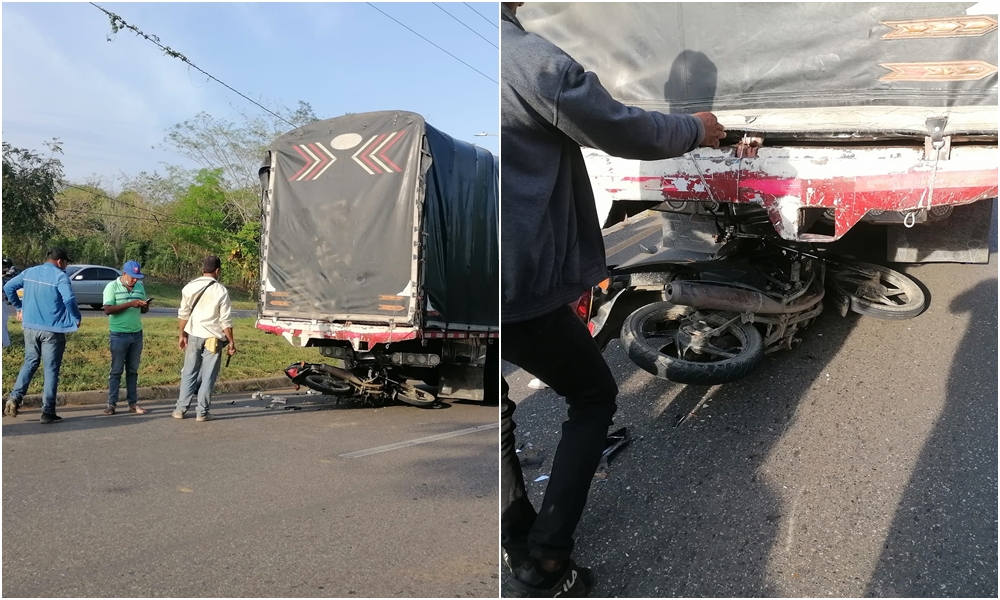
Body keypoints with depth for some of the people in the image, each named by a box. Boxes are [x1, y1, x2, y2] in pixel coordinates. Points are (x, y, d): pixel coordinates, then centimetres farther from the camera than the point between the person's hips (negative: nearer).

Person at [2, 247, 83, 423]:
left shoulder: (29, 272, 8)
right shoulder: (60, 276, -11)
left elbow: (8, 287, 13)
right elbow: (69, 299, -24)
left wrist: (19, 307, 22)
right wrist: (77, 318, -9)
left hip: (30, 327, 6)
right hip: (52, 330, -6)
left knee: (30, 363, 22)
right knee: (51, 369, 1)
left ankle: (14, 398, 6)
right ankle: (48, 412, 2)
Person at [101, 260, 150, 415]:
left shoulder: (140, 287, 8)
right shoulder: (112, 287, -7)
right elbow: (108, 310, -17)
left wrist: (145, 307, -10)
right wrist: (130, 304, -24)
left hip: (137, 334, 5)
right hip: (119, 335, -5)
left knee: (133, 370, 10)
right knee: (116, 370, 1)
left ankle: (133, 403, 14)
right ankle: (111, 404, 7)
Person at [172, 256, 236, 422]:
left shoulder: (189, 288, 1)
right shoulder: (221, 291, -9)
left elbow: (183, 314, 5)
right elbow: (225, 320, -8)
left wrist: (182, 335, 16)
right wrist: (231, 341, -1)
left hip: (193, 336, 3)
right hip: (213, 338, -3)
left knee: (189, 372, 13)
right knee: (208, 376, 4)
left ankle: (180, 409, 15)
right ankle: (202, 412, 7)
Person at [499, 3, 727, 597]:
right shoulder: (534, 60, -14)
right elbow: (627, 133, -2)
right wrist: (696, 129, 18)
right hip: (519, 286, -6)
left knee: (499, 418, 25)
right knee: (593, 397, 18)